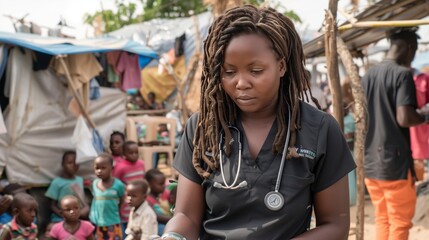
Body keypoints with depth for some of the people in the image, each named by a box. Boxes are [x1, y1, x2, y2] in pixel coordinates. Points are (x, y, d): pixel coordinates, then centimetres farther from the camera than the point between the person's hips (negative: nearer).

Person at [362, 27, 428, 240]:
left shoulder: (368, 75, 10)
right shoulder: (402, 74, -12)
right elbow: (404, 118, -21)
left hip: (370, 160, 7)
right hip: (394, 161, -7)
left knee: (382, 219, 16)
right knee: (400, 222, 2)